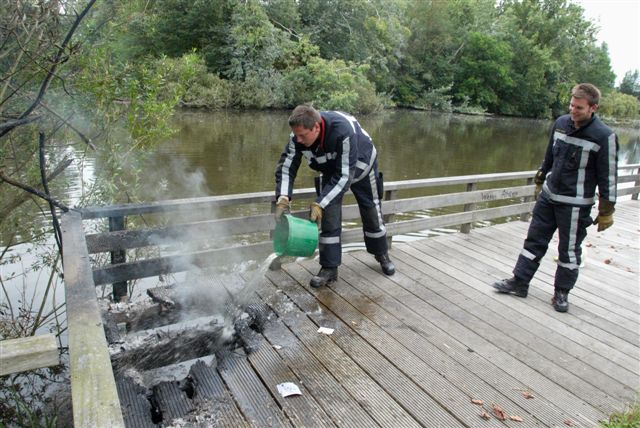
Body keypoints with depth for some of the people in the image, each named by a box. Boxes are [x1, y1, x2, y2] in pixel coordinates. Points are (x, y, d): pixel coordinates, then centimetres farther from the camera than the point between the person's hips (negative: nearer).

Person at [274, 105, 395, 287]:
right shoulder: (298, 136, -29)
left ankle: (382, 255, 35)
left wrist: (320, 204, -47)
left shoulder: (344, 131, -45)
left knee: (372, 213, 11)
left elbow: (344, 175, -43)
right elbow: (286, 167, -23)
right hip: (331, 171, 4)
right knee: (329, 216, -8)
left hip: (360, 166, -3)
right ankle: (329, 269, 2)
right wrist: (283, 198, -39)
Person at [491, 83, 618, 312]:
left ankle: (562, 292, 24)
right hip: (548, 196, 5)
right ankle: (519, 281, 22)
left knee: (569, 250, 7)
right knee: (535, 240, 11)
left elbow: (608, 177, -11)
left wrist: (605, 212, -9)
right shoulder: (560, 123, 1)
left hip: (575, 204, -5)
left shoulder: (604, 136, -15)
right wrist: (540, 182, 21)